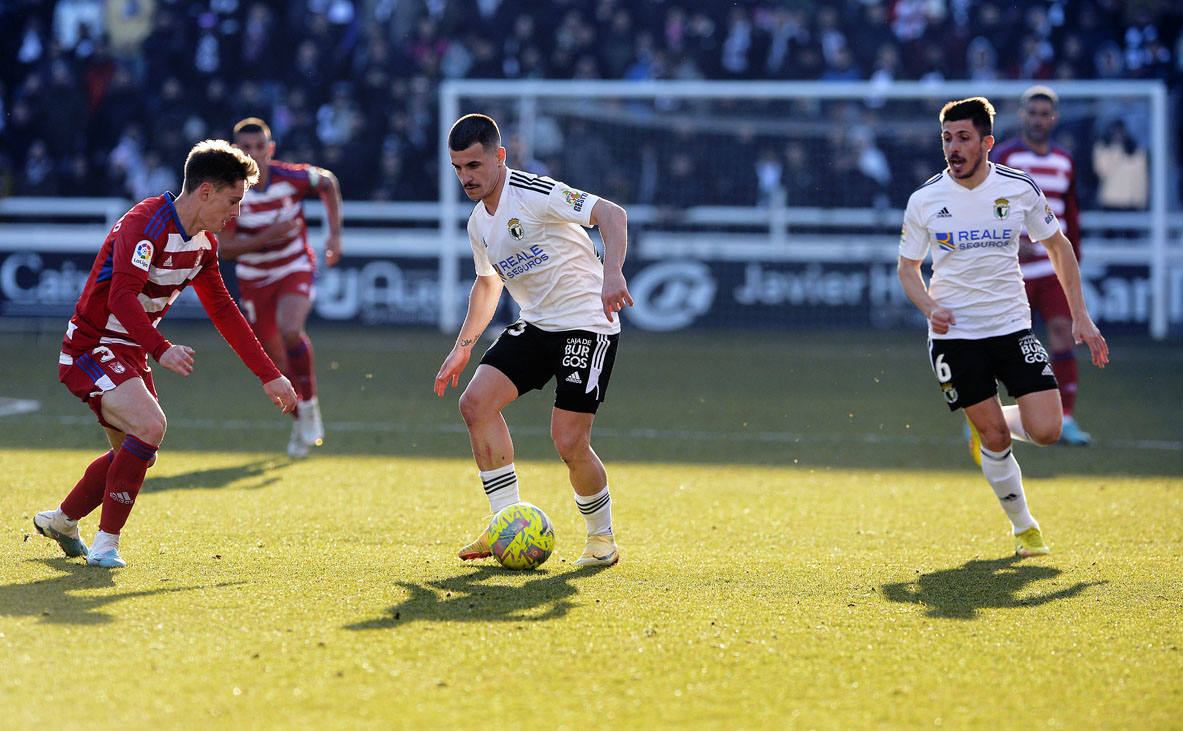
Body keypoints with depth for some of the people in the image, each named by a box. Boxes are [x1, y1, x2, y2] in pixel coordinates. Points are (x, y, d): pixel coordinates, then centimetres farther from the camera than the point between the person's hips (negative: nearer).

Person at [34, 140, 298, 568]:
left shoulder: (204, 242, 5)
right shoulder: (145, 224, -24)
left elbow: (223, 311, 15)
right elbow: (122, 297, -36)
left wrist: (269, 375, 13)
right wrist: (161, 349, -49)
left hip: (130, 354, 9)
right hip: (91, 346, -9)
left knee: (137, 453, 13)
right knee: (150, 425, -27)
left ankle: (61, 521, 36)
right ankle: (106, 544, -18)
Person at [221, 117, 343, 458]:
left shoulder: (291, 177, -16)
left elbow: (329, 182, 6)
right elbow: (226, 249, -18)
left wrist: (334, 234, -1)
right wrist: (270, 235, -30)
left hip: (295, 269, -2)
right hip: (254, 278, 2)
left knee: (290, 331, -30)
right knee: (274, 360, 6)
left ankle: (309, 404, -10)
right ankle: (302, 421, 31)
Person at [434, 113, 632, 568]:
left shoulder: (535, 194, -17)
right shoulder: (479, 223, 9)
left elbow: (612, 214, -25)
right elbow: (488, 281, 28)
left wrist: (611, 275, -40)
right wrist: (463, 346, 25)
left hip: (587, 324, -8)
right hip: (534, 326, 8)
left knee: (569, 442, -14)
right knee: (476, 402, -11)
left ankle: (602, 537, 12)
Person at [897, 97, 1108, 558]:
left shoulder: (1019, 189, -4)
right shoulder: (924, 200, -6)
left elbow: (1057, 247, 9)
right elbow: (908, 266, 7)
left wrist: (1080, 316, 4)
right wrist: (930, 308, -13)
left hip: (1012, 327, 1)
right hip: (954, 334, -1)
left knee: (1045, 431, -11)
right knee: (996, 440, -5)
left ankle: (989, 427, 23)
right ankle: (1022, 527, 17)